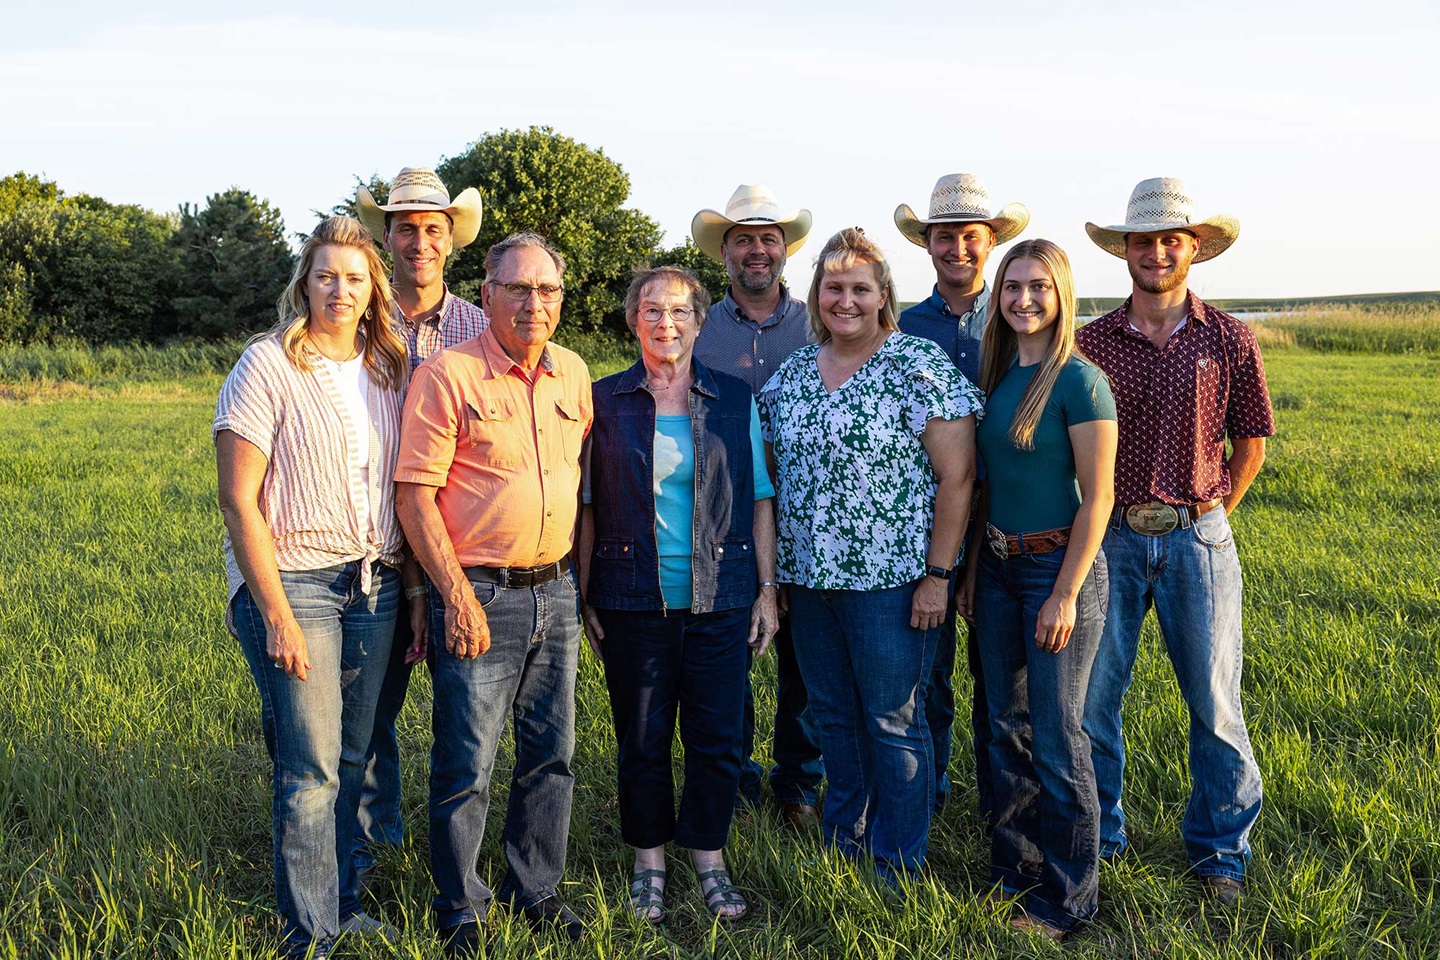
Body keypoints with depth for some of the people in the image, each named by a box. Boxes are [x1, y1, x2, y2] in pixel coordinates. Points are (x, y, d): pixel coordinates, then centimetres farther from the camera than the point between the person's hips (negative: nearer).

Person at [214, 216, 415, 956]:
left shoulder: (388, 369, 9)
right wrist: (276, 612, -15)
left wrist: (412, 583, 7)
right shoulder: (269, 366, -7)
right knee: (311, 770, -5)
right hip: (294, 582, -5)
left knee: (352, 758, 11)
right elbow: (238, 499, -11)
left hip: (375, 585, 5)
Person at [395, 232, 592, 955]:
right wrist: (456, 595, -16)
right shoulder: (446, 375, -10)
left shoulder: (572, 373, 8)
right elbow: (415, 493, -12)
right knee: (467, 764, 1)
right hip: (479, 596, -6)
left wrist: (583, 575, 15)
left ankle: (536, 891, 30)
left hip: (556, 591, 6)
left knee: (551, 754, 14)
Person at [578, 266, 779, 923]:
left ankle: (709, 858, 20)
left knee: (716, 736, 4)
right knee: (642, 738, 7)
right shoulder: (606, 401, 3)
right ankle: (649, 861, 22)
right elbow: (589, 506, 5)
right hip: (633, 600, 0)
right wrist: (585, 598, 2)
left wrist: (768, 588, 3)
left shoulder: (735, 400, 6)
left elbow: (760, 498, 8)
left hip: (720, 598, 1)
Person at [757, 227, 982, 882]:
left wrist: (938, 573, -14)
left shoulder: (920, 367, -8)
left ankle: (898, 864, 16)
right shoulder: (791, 374, 10)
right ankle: (842, 844, 30)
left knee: (892, 721, 2)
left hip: (891, 579, -6)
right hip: (810, 577, 6)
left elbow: (957, 475, -11)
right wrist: (775, 571, 12)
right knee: (832, 716, 15)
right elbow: (773, 473, 17)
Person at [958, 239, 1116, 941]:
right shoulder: (996, 375, 8)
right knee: (1006, 724, 14)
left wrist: (1065, 595, -17)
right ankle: (1012, 871, 29)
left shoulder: (1079, 381, -13)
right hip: (999, 566, 7)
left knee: (1056, 737, 0)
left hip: (1059, 566, -7)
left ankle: (1067, 898, 14)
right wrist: (972, 568, 13)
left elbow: (1098, 497, -15)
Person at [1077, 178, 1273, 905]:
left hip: (1197, 537, -1)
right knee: (1092, 696, 6)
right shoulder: (1091, 342, 2)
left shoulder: (1227, 340, 0)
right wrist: (1094, 520, 6)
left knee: (1214, 703, 5)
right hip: (1111, 538, 1)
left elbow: (1251, 439, 10)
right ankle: (1097, 838, 23)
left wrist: (1212, 512, 6)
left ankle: (1219, 852, 21)